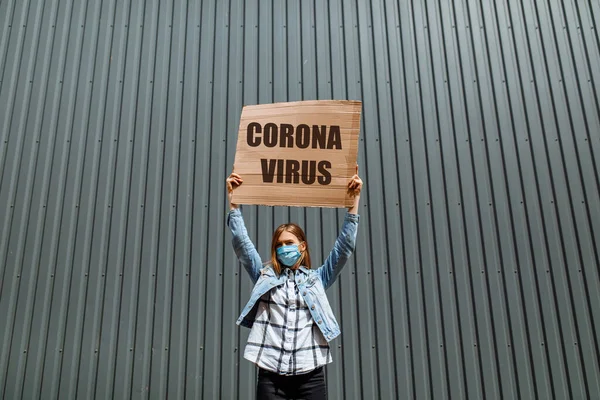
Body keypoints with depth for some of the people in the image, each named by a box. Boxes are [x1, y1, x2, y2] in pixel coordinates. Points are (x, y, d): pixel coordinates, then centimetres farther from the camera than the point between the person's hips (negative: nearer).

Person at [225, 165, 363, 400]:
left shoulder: (317, 278, 10)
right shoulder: (265, 276, 11)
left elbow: (345, 245, 3)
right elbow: (240, 241, 4)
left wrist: (354, 200, -3)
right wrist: (233, 199, -1)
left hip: (310, 375, 0)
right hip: (271, 374, 1)